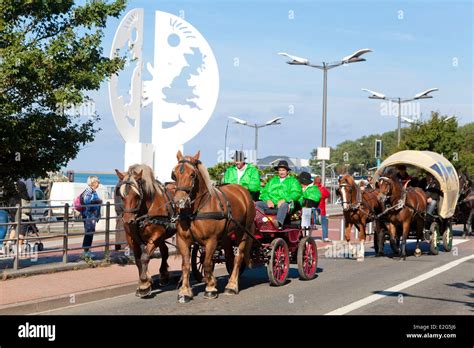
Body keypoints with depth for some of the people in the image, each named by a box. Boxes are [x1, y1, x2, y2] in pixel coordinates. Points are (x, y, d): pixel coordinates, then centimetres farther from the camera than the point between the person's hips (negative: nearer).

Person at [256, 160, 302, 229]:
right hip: (271, 203, 4)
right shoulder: (273, 180, 30)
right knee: (258, 204, -22)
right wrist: (268, 200, -5)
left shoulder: (293, 180, 18)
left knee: (283, 205, -40)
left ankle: (279, 223, -63)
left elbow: (296, 193, 0)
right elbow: (264, 192, 19)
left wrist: (284, 200, -15)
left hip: (285, 203, -4)